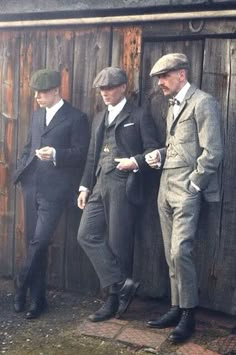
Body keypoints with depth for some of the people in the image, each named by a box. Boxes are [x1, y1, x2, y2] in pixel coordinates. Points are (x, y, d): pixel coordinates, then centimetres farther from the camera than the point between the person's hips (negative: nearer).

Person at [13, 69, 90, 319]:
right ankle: (37, 297, 17)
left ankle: (21, 286, 6)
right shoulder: (37, 115, 17)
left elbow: (80, 153, -8)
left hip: (54, 189, -6)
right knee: (33, 241, 8)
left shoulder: (76, 118, -3)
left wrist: (55, 154, -23)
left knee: (40, 240, -13)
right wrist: (20, 172, 8)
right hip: (32, 186, 6)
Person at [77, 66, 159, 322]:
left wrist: (135, 162, -19)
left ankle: (114, 299, 10)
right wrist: (85, 186, 13)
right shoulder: (99, 118, 20)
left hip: (123, 186, -7)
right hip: (99, 187, 7)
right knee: (86, 236, -4)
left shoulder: (138, 116, 1)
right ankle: (122, 284, 0)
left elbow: (153, 152, -3)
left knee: (118, 244, -2)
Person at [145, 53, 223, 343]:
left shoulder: (203, 102, -8)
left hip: (186, 188, -8)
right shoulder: (173, 105, 17)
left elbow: (212, 152, -13)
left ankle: (189, 315, 0)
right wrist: (160, 155, 4)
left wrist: (192, 185, -13)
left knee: (180, 252, -12)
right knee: (171, 254, 9)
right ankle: (177, 309, 18)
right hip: (166, 187, 8)